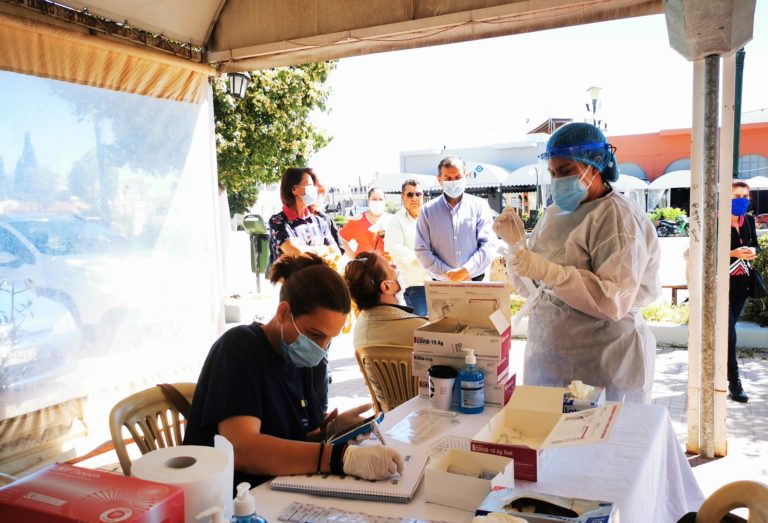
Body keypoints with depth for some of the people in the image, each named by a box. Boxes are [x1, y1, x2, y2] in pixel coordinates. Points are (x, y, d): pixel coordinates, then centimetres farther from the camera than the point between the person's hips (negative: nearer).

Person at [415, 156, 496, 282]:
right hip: (441, 284, 0)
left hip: (475, 281, 0)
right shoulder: (428, 210, 6)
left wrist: (465, 271, -14)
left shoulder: (479, 205, 5)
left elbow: (488, 245, -2)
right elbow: (422, 250, 1)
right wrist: (448, 274, -10)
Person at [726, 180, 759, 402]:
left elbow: (755, 244, 15)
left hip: (742, 283, 6)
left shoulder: (749, 220, 8)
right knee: (729, 333, -8)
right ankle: (734, 382, -4)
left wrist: (753, 251, -8)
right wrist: (734, 253, -22)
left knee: (727, 330, 15)